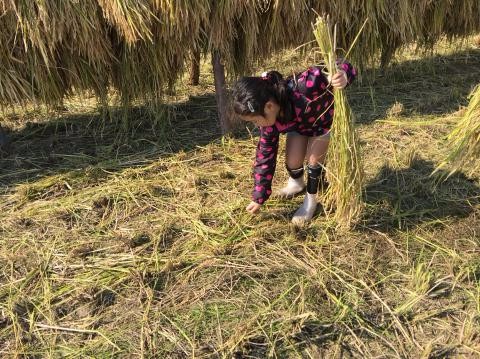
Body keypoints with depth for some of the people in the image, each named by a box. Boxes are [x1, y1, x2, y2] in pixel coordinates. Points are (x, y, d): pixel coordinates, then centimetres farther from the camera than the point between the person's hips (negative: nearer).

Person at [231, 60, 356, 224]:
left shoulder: (305, 88, -49)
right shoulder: (269, 118, -30)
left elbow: (341, 68, -38)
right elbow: (265, 155, -18)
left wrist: (343, 75, -66)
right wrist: (258, 197, -14)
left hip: (324, 118, -3)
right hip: (297, 122, 3)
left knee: (314, 160, -10)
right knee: (292, 160, -3)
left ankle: (310, 201, 16)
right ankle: (296, 183, 33)